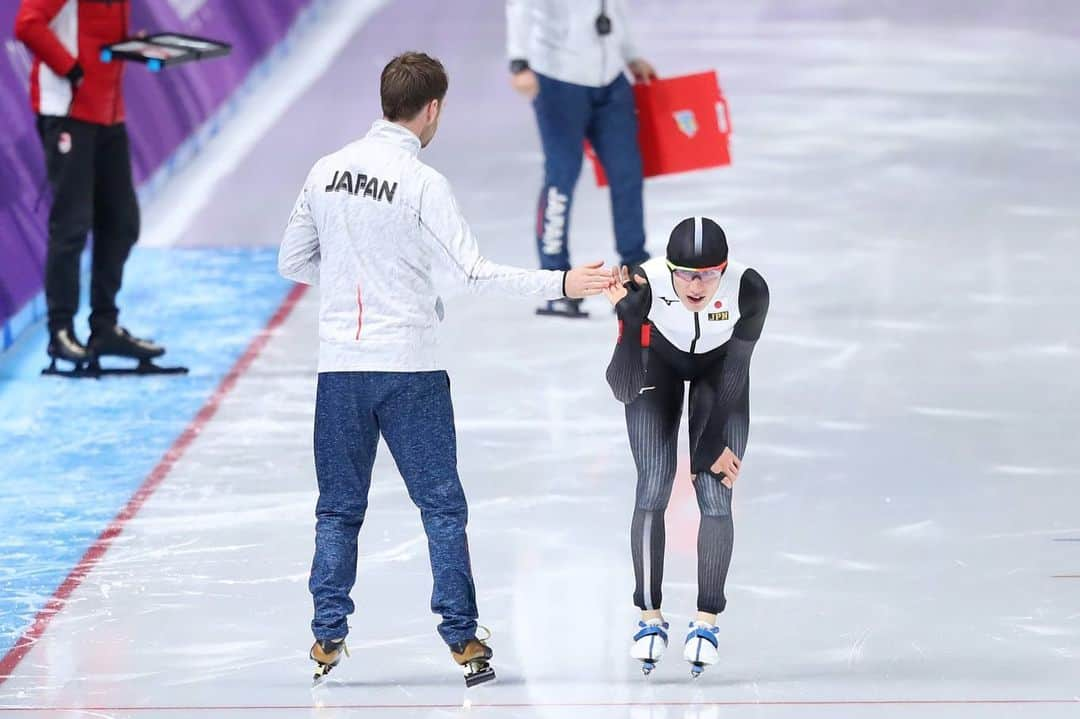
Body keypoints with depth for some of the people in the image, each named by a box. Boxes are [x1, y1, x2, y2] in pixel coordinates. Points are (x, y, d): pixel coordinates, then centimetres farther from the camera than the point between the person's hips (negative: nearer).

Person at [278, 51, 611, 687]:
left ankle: (328, 639, 8)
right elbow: (471, 272, -13)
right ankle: (462, 639, 4)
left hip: (340, 363, 4)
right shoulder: (422, 183, -11)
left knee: (340, 509, 12)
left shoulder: (326, 172, 4)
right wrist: (560, 283, -11)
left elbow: (293, 263, 12)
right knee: (442, 505, 5)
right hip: (409, 367, -4)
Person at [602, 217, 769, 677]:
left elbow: (733, 375, -21)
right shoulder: (646, 285, -37)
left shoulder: (749, 290, -35)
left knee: (716, 497, -7)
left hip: (719, 367, 0)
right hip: (659, 361, 0)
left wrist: (710, 447, -16)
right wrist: (628, 315, -52)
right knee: (652, 493, -7)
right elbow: (625, 389, -39)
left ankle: (706, 623, 7)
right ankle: (650, 618, 8)